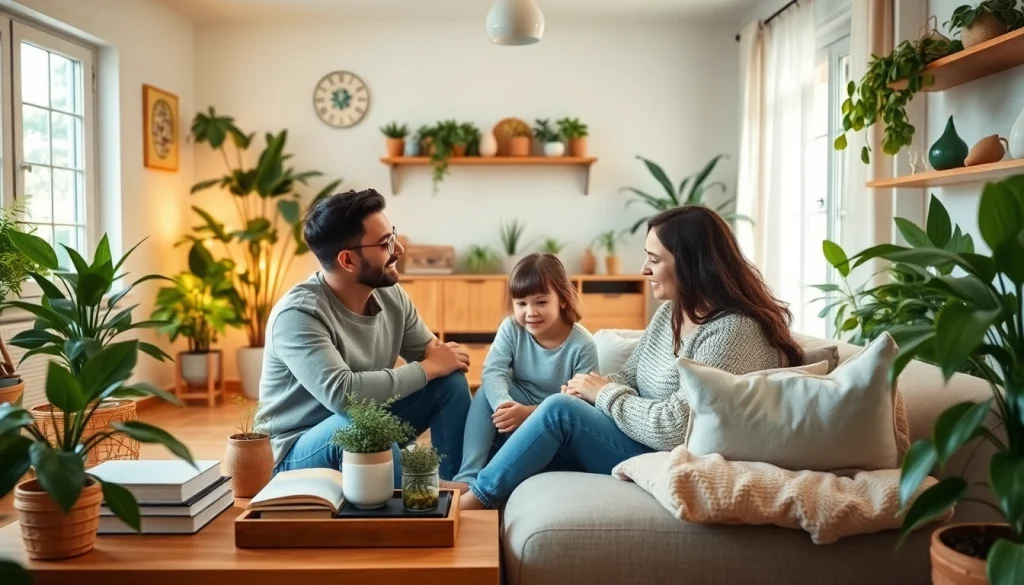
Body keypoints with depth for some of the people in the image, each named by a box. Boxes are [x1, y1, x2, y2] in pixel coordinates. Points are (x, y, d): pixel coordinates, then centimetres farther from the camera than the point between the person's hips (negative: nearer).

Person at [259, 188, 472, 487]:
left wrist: (443, 356, -22)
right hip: (299, 451, -7)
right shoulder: (298, 313, -27)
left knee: (451, 380, -6)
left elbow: (429, 352, 5)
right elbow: (342, 394, -39)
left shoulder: (390, 294, -6)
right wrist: (429, 368, -27)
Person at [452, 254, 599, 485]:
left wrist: (530, 413, -38)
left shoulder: (583, 345, -20)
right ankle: (468, 477, -32)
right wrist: (505, 406, -47)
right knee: (487, 392, -25)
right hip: (521, 407, 3)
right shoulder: (511, 328, -10)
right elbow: (493, 372, -24)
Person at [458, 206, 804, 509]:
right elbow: (628, 380, 10)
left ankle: (474, 500, -3)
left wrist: (604, 393, -12)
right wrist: (587, 393, -12)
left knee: (560, 411, -19)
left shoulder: (734, 331, -22)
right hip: (646, 443, 9)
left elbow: (674, 429, -26)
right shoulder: (671, 311, 6)